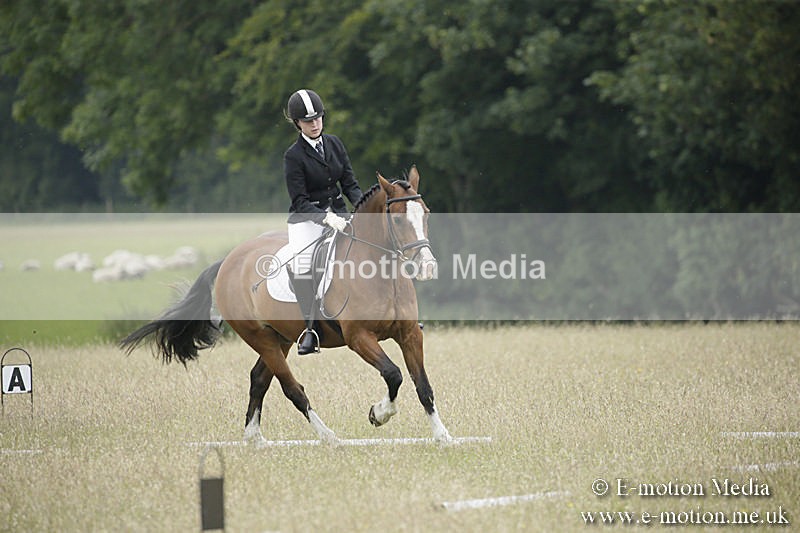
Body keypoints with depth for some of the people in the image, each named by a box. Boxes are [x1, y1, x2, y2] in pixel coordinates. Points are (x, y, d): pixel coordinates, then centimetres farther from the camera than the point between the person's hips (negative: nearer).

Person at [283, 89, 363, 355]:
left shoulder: (334, 143, 7)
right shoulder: (294, 156, -8)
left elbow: (349, 183, 9)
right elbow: (300, 202, -13)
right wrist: (327, 218, -28)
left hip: (337, 212, 5)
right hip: (307, 218, -5)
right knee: (301, 267, -27)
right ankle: (310, 329, -22)